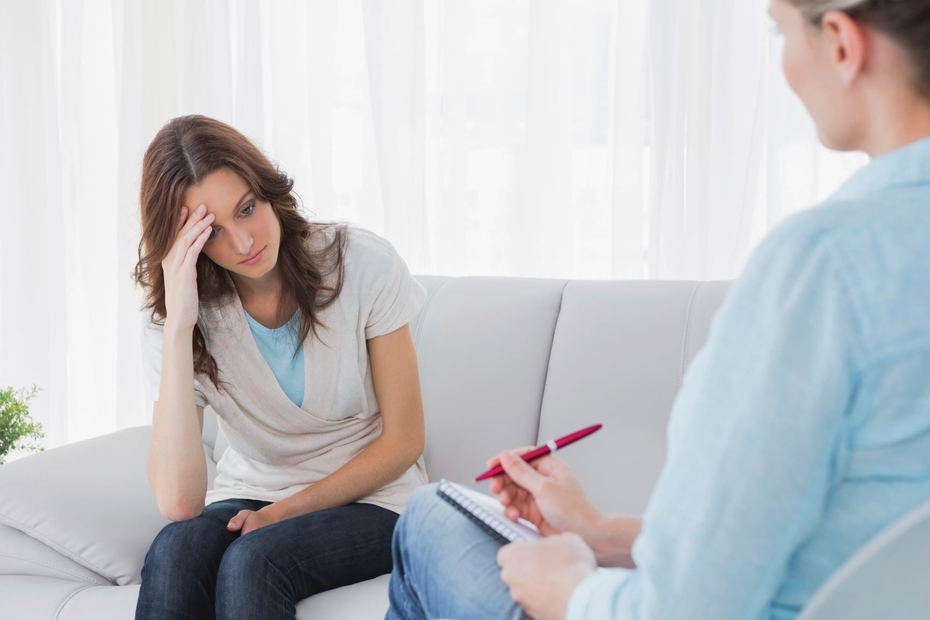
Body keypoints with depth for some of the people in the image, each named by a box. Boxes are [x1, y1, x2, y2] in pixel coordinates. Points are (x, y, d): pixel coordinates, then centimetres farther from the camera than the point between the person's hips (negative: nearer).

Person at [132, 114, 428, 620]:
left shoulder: (362, 265, -12)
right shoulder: (175, 323, -9)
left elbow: (403, 442, -5)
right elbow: (179, 502, -24)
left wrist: (285, 512, -14)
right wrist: (178, 328, -27)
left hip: (368, 499, -2)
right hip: (248, 500, 2)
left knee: (253, 558, -32)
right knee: (174, 550, -31)